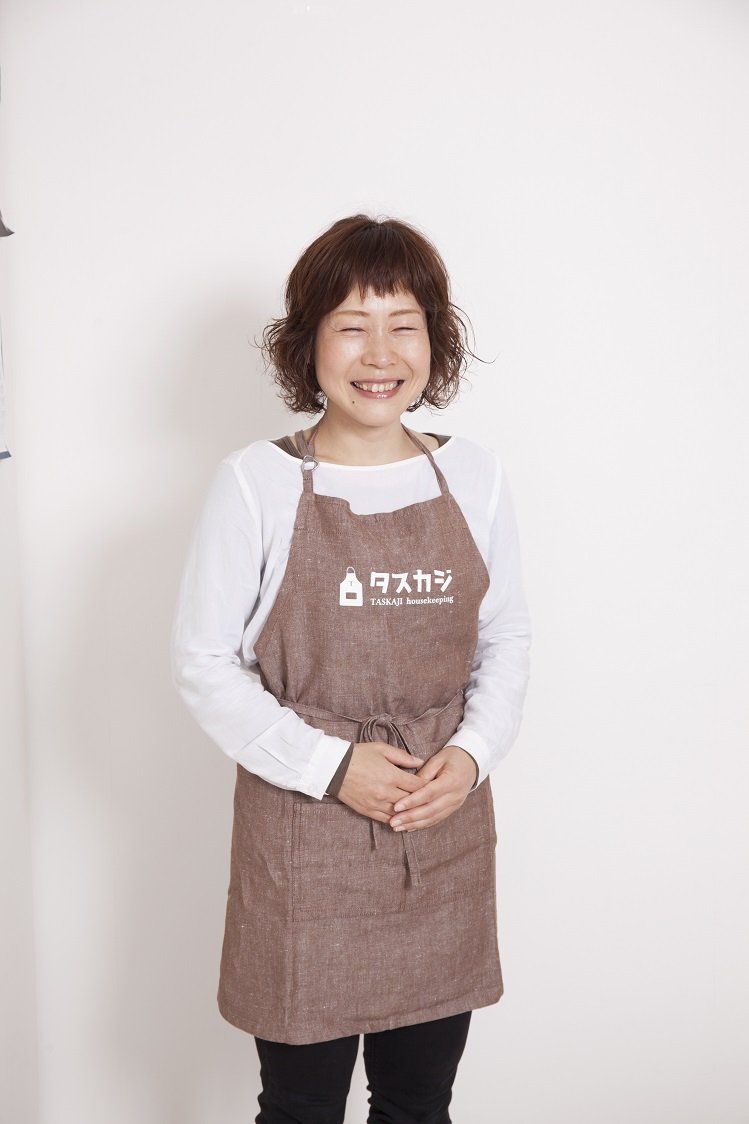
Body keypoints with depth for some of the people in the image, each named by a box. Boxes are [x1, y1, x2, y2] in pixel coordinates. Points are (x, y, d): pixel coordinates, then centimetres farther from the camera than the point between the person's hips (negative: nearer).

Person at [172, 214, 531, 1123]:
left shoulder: (474, 477, 2)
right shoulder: (255, 484, -9)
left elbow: (507, 639, 9)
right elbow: (203, 660, -6)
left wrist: (473, 751, -7)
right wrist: (328, 764, -14)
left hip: (447, 834, 3)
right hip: (303, 839, -3)